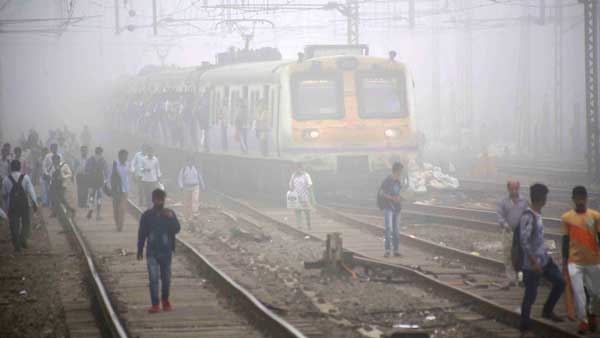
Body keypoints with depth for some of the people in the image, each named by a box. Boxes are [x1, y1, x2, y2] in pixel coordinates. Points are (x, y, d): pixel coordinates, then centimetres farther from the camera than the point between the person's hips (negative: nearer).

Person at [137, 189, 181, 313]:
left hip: (166, 251, 1)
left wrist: (171, 218, -26)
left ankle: (165, 299, 34)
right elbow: (142, 233, 4)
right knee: (153, 278, -8)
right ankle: (155, 304, -6)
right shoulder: (147, 215, -2)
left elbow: (177, 229, -10)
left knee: (166, 277, 11)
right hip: (152, 252, -1)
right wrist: (140, 251, 5)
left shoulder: (170, 214, -2)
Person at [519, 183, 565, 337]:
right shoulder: (528, 217, -23)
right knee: (530, 295, 1)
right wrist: (534, 262, -24)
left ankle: (547, 311, 30)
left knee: (560, 282, 12)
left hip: (544, 259, 9)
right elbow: (524, 241, -25)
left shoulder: (537, 214, 6)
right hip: (532, 263, -9)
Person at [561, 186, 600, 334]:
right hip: (574, 262, -1)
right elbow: (565, 241, 3)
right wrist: (564, 262, 3)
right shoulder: (566, 218, -2)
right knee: (578, 292, -8)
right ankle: (583, 321, 5)